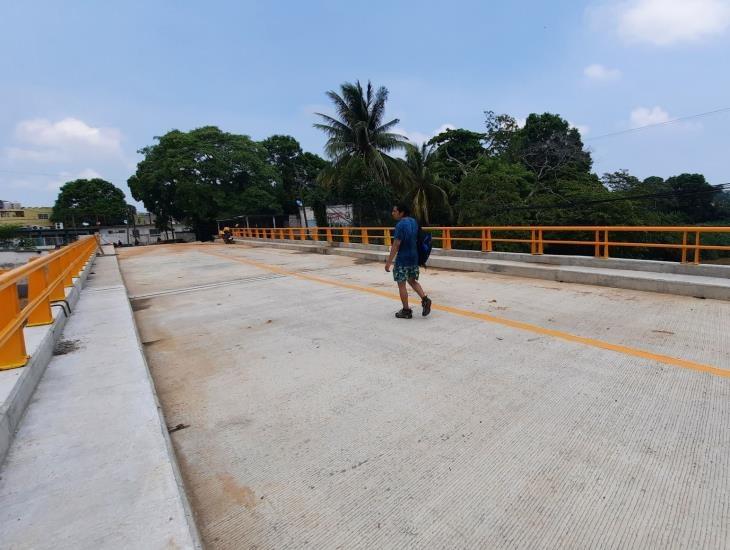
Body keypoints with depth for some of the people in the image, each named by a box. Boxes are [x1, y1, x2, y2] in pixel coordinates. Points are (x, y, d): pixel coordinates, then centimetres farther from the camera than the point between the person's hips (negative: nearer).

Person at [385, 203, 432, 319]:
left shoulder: (400, 225, -17)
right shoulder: (414, 222, 8)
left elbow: (396, 245, -20)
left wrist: (389, 262, -17)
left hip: (402, 259, -8)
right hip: (414, 257, 8)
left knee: (401, 284, 4)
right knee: (412, 281, 22)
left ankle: (406, 311, 10)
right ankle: (425, 299, 6)